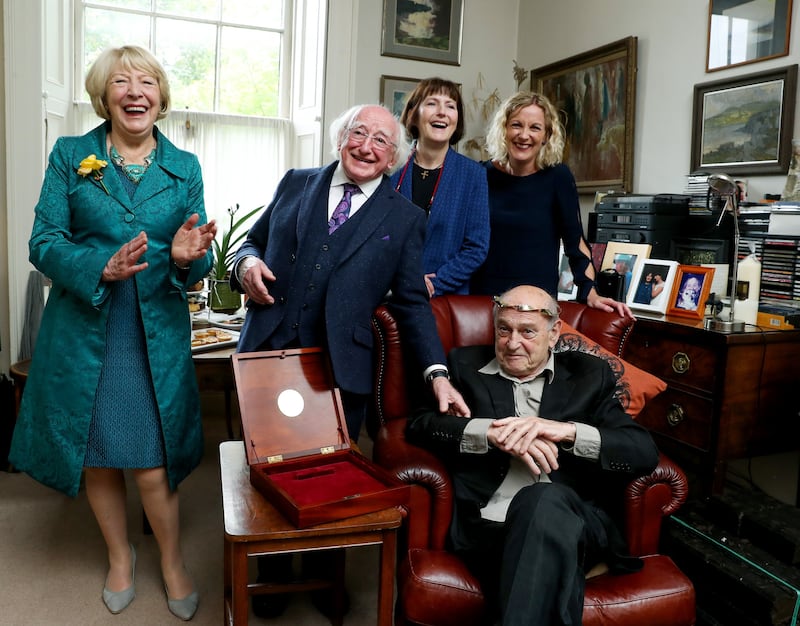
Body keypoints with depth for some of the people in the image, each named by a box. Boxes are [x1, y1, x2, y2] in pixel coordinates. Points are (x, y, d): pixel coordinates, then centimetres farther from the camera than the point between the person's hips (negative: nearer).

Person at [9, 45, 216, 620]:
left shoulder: (185, 168, 5)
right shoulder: (69, 155, 3)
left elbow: (198, 259, 4)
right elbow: (43, 243, -3)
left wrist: (186, 257, -20)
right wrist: (103, 268, -21)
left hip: (157, 335, 0)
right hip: (83, 331, 1)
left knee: (153, 465, 0)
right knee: (96, 456, 13)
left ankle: (172, 561, 29)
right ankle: (120, 555, 39)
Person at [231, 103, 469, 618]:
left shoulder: (405, 218, 5)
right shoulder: (296, 184, 10)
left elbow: (412, 302, 3)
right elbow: (255, 239, 18)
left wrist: (438, 373, -7)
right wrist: (248, 262, -6)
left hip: (343, 370, -1)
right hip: (269, 357, 2)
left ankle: (324, 576, 34)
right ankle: (273, 575, 36)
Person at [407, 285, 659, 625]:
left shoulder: (589, 375, 17)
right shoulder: (467, 365, 19)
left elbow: (645, 452, 6)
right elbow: (419, 423, 5)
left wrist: (565, 430, -11)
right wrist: (491, 433, -12)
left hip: (575, 520, 1)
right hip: (489, 523, 0)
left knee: (546, 500, -35)